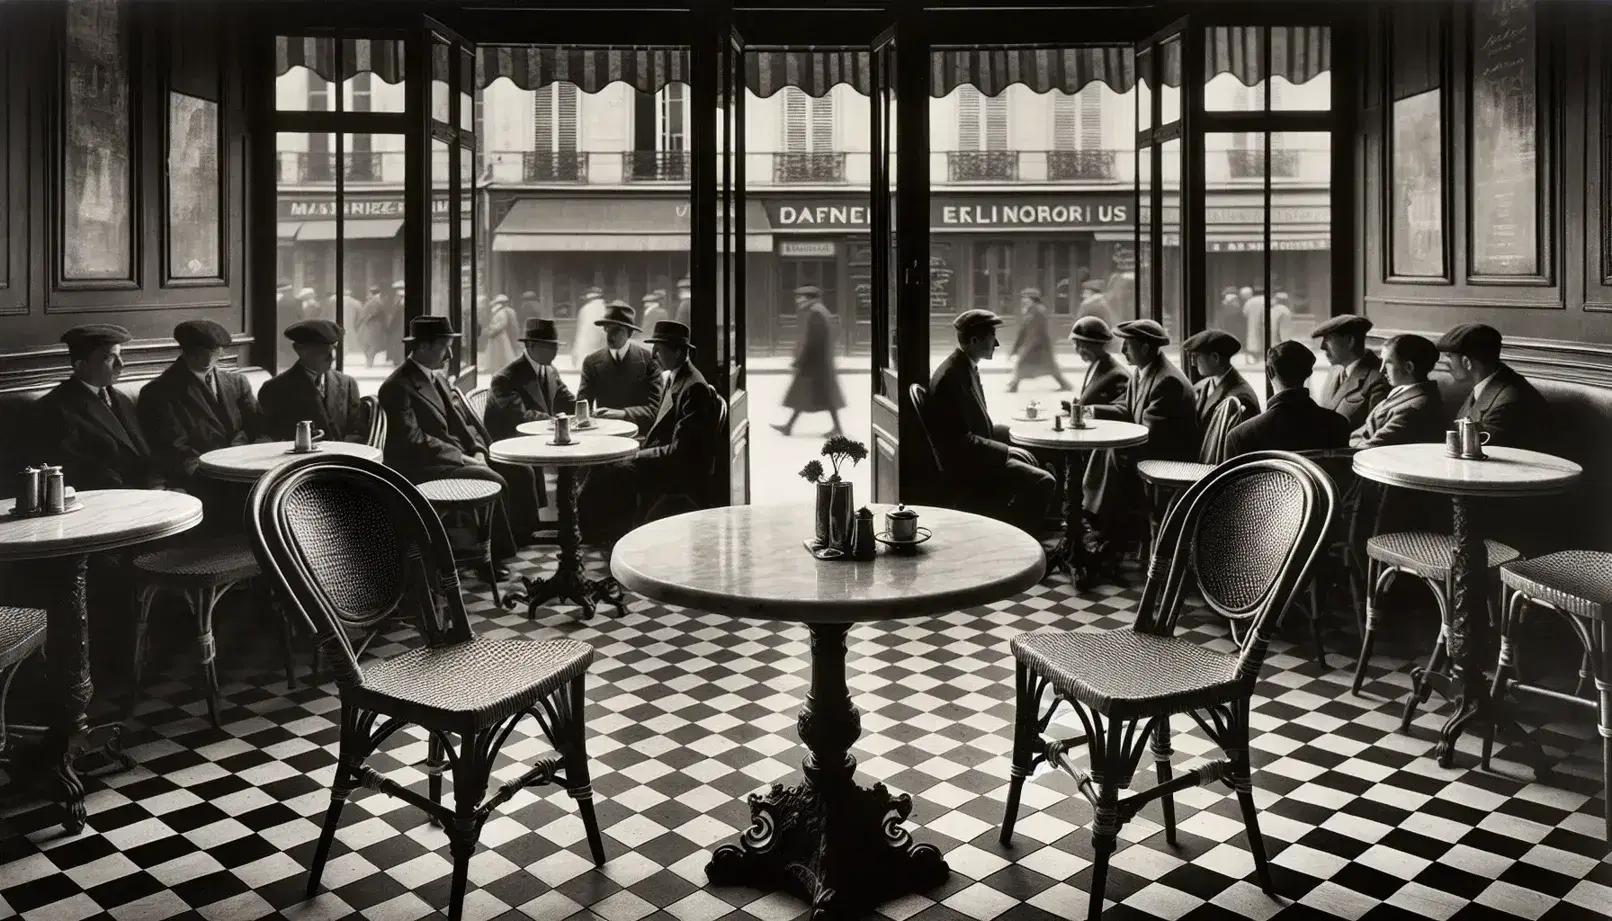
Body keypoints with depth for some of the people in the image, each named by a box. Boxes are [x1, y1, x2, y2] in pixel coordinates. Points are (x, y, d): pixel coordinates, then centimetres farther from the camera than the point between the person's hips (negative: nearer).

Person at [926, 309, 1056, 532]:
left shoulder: (965, 367, 9)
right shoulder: (952, 377, -22)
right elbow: (962, 440, -23)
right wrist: (1006, 450, -17)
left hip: (972, 455, 11)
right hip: (964, 466, -11)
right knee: (1042, 482, -16)